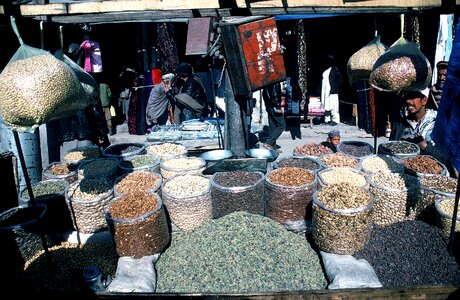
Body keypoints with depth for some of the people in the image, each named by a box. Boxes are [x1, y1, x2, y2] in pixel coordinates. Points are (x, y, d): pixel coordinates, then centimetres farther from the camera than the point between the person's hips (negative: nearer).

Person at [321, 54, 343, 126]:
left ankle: (335, 120, -2)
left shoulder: (335, 69, -1)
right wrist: (321, 92, 12)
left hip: (332, 92, -6)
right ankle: (327, 119, 13)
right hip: (325, 92, 6)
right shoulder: (325, 70, 16)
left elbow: (341, 79, -5)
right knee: (326, 106, 7)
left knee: (333, 106, -7)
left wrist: (335, 87, -10)